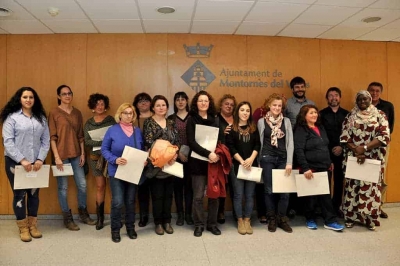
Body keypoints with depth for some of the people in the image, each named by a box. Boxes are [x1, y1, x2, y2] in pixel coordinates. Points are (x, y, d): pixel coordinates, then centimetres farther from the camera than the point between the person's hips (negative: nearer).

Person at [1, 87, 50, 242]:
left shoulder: (41, 118, 8)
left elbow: (46, 141, 4)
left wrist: (40, 159, -8)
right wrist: (22, 160, -17)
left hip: (35, 162, 3)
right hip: (15, 162, -3)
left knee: (34, 193, 11)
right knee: (20, 194, 4)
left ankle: (33, 225, 24)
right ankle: (23, 228, 17)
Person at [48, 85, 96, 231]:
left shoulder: (77, 113, 9)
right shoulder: (54, 113, -4)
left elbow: (81, 135, 10)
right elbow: (52, 137, -8)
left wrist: (82, 153, 6)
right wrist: (56, 157, -13)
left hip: (76, 154, 5)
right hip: (61, 155, -4)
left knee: (82, 184, 8)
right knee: (63, 187, 4)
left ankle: (83, 213, 26)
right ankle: (67, 218, 18)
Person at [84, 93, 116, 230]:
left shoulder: (111, 120, 1)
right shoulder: (88, 123, 7)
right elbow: (87, 141, -2)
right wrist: (102, 142, -15)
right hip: (96, 157, 2)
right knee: (100, 186, 6)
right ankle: (100, 218, 14)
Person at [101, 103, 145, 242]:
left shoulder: (138, 131, 6)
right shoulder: (112, 130, -5)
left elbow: (142, 150, 12)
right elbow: (104, 149, -6)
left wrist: (144, 160, -7)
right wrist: (115, 160, -21)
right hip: (117, 172, -3)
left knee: (130, 201, 13)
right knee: (117, 202, -6)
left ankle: (130, 227, 28)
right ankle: (115, 229, 14)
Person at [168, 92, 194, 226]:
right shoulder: (170, 118, 6)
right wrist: (178, 153, -10)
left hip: (190, 156, 0)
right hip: (176, 157, 0)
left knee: (189, 184, 3)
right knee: (177, 184, 4)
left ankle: (188, 214, 14)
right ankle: (180, 214, 15)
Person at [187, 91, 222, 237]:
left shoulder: (216, 120, 11)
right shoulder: (191, 120, 0)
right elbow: (191, 142, -10)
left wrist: (217, 155, -10)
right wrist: (208, 154, -21)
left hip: (214, 162, 3)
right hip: (198, 163, -3)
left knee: (214, 195, 8)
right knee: (198, 196, 2)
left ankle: (212, 224, 22)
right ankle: (199, 225, 17)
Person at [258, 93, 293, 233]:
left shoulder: (286, 121, 6)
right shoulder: (261, 121, 2)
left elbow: (290, 142, 1)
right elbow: (259, 142, 4)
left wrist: (289, 162, -6)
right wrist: (260, 160, 0)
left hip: (283, 159, 2)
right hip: (267, 159, -1)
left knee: (284, 190, 2)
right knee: (269, 190, 5)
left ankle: (282, 219, 18)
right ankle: (272, 219, 18)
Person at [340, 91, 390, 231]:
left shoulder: (380, 115, 4)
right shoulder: (350, 117, 7)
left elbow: (385, 136, -7)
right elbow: (344, 138, 2)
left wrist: (364, 148, -15)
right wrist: (356, 151, -12)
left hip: (373, 159, -1)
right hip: (353, 158, 1)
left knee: (371, 187, 2)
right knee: (352, 186, 3)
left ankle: (370, 219, 15)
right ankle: (350, 217, 15)